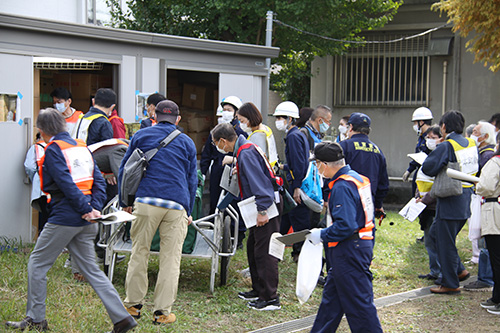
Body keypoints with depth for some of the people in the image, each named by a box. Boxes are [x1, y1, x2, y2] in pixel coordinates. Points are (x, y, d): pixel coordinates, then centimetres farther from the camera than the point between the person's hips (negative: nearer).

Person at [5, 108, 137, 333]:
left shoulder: (53, 150, -8)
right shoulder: (82, 146, 14)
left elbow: (67, 184, -18)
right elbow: (98, 180, 9)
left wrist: (88, 209, -14)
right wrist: (94, 208, 1)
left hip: (64, 219, -7)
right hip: (85, 222, 7)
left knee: (37, 264, 8)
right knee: (91, 270, 10)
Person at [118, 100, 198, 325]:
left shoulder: (141, 135, 13)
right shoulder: (186, 142, 17)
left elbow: (124, 169, 14)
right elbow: (192, 179, 20)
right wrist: (189, 212, 26)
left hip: (146, 200, 0)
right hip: (177, 205, 1)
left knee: (139, 252, 8)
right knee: (171, 258, 4)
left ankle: (133, 304, 13)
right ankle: (162, 311, 4)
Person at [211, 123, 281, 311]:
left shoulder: (246, 154, -18)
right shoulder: (243, 150, 15)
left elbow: (259, 181, -24)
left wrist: (262, 210, -25)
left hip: (266, 206, -11)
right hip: (262, 205, 11)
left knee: (264, 251, -9)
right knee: (253, 247, 18)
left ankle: (270, 298, -7)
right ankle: (259, 290, 28)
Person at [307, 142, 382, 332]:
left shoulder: (342, 187, -21)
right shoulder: (357, 177, 10)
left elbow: (345, 226, -27)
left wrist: (322, 235, -14)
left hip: (349, 251, -11)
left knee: (358, 302, -3)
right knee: (331, 297, 19)